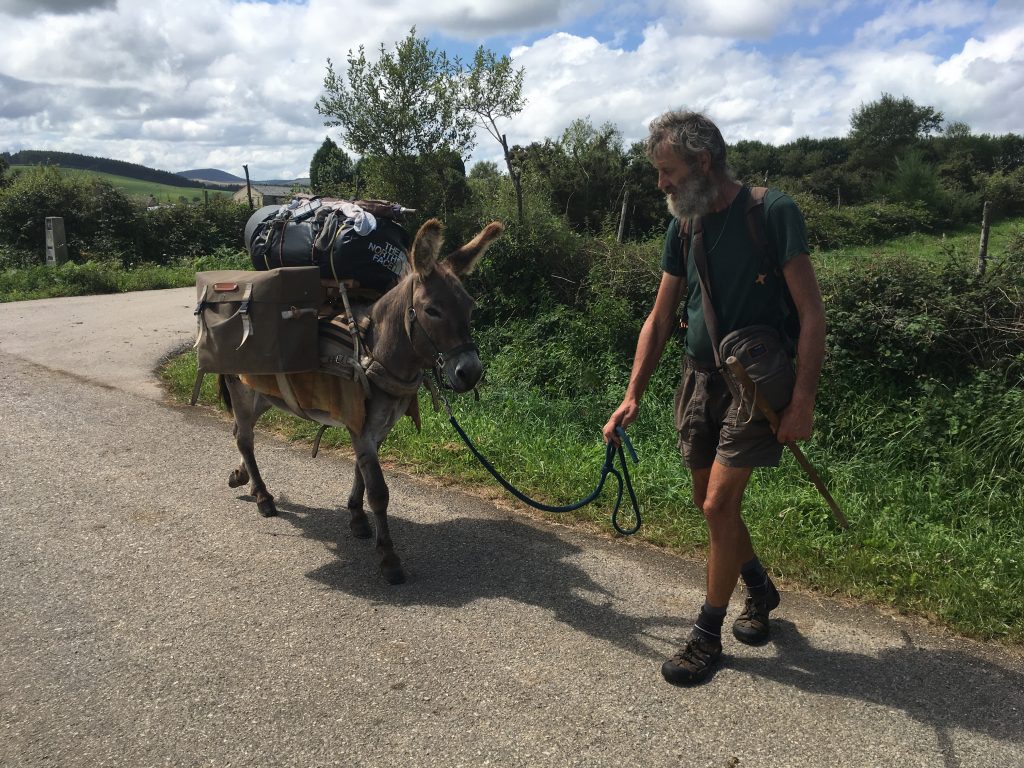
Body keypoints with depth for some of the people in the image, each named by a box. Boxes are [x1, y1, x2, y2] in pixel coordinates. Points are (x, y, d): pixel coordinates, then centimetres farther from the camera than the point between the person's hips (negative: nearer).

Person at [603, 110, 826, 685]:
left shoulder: (773, 212, -14)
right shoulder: (684, 226, 5)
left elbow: (811, 312, -13)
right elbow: (660, 319, 8)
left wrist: (803, 402, -17)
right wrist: (633, 396, 2)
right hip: (700, 378, 6)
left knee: (719, 505, -8)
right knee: (710, 503, 14)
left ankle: (708, 635, 12)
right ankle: (761, 590, 39)